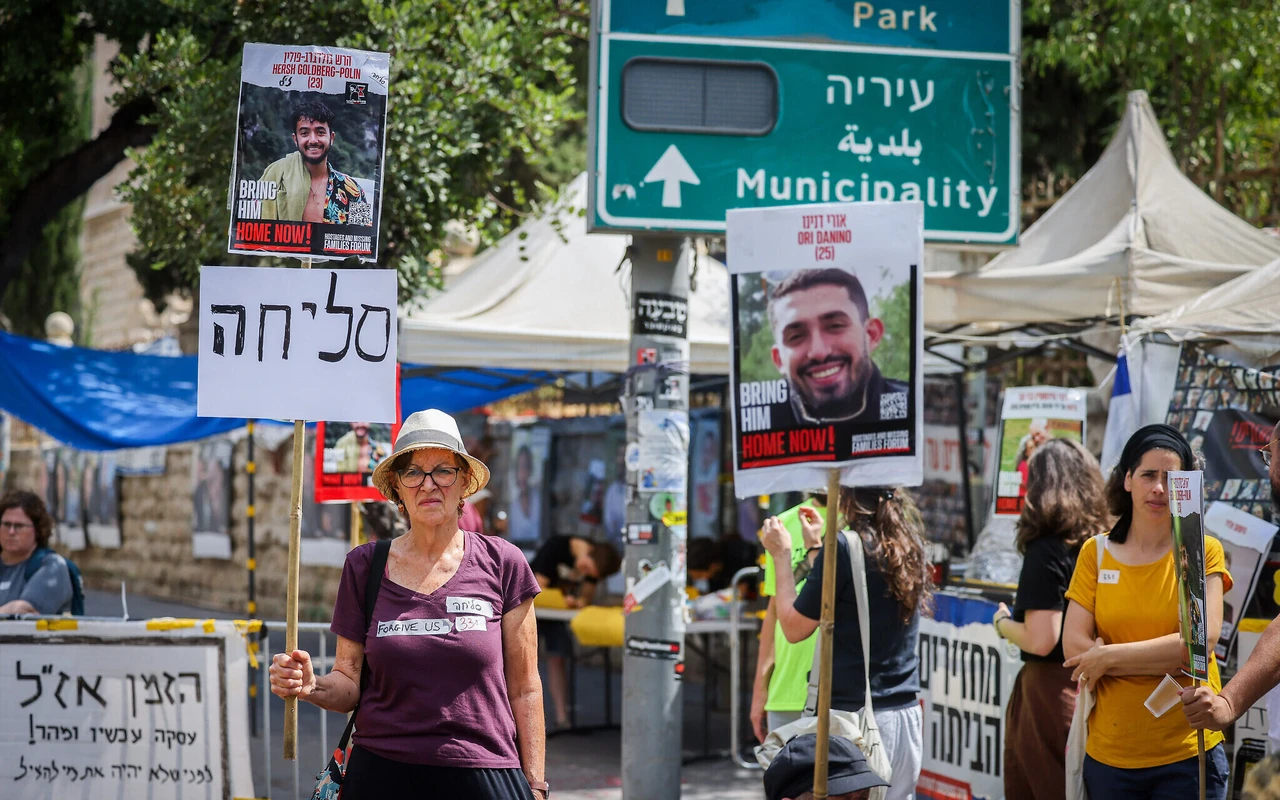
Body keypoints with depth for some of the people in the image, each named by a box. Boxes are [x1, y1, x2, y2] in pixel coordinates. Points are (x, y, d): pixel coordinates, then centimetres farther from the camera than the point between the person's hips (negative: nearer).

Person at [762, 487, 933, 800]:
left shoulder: (844, 548, -13)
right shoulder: (909, 547, 9)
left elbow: (795, 629, -5)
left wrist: (781, 556, 5)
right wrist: (817, 548, 26)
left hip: (852, 713, -7)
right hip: (906, 714, 7)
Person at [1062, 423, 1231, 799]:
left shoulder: (1203, 551, -1)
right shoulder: (1096, 553, 4)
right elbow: (1074, 645, -5)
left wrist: (1108, 657, -11)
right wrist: (1165, 661, -13)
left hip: (1187, 753, -2)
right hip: (1109, 752, 2)